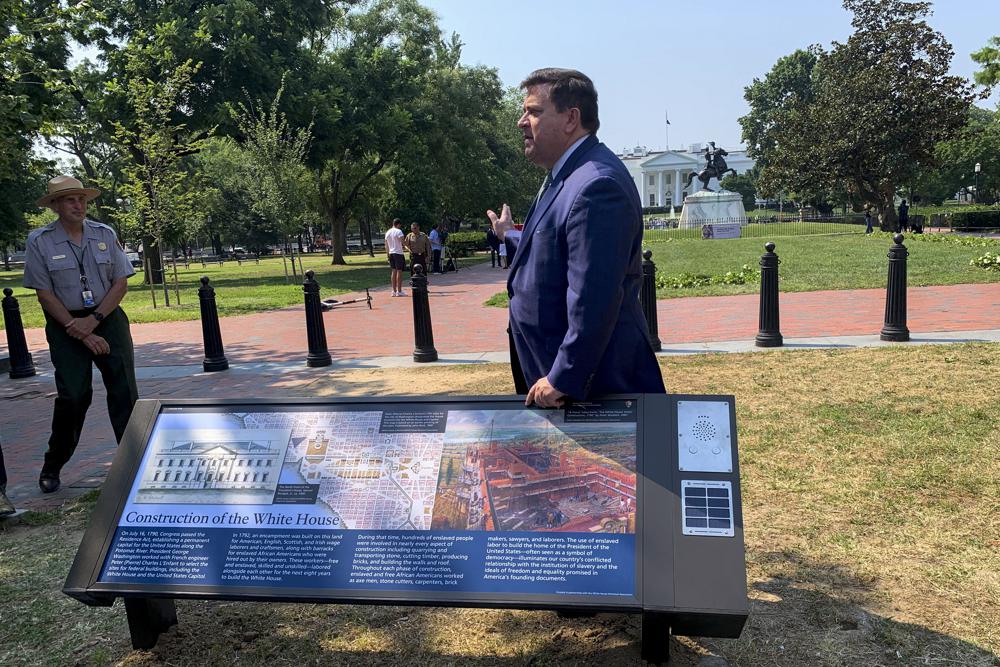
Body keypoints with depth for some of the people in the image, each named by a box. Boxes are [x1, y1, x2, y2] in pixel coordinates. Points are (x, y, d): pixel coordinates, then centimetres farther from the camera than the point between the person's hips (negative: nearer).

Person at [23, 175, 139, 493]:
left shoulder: (105, 234, 2)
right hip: (66, 325, -2)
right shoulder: (39, 241, -4)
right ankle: (52, 467, 14)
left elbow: (121, 283, 1)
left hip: (107, 318, 2)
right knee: (73, 395, -5)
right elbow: (44, 294, -6)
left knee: (124, 390, -3)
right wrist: (81, 333, -11)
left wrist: (93, 321, -11)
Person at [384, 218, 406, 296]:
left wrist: (387, 254, 20)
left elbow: (386, 245, 14)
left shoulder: (387, 232, 12)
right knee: (399, 271, -3)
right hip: (398, 253, -7)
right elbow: (403, 242, -20)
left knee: (393, 272, 11)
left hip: (391, 253, 7)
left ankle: (394, 291, 12)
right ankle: (399, 291, -2)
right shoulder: (398, 231, -10)